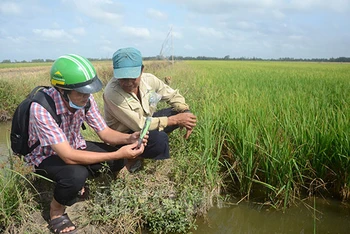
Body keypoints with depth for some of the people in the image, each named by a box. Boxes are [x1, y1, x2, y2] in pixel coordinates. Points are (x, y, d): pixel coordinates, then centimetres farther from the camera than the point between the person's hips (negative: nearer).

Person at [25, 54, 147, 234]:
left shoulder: (85, 99, -19)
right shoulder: (41, 108, -36)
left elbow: (104, 132, -8)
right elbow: (69, 156, -38)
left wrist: (129, 138, -30)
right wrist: (118, 154, -39)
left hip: (73, 146, 6)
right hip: (46, 155, -6)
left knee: (116, 161, -11)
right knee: (76, 174, -36)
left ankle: (78, 183, 15)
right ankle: (56, 210, -3)